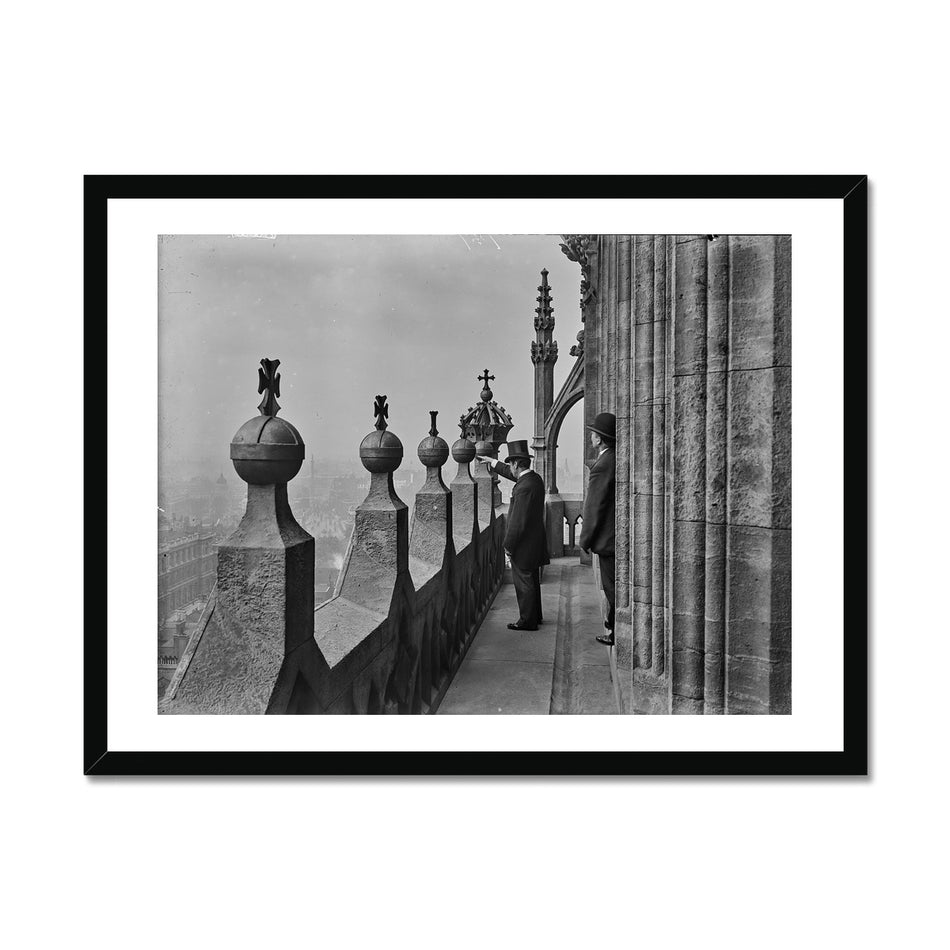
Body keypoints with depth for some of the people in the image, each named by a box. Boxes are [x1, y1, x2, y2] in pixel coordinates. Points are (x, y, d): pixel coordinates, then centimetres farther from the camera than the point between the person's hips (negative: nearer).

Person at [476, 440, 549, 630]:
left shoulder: (524, 487, -25)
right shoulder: (535, 478, 4)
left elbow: (518, 521, -24)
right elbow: (511, 474, 24)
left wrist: (508, 545, -15)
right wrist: (491, 461, 32)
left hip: (524, 544, -10)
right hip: (534, 540, 10)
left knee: (524, 582, 1)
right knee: (531, 581, 20)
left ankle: (528, 621, 10)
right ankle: (535, 615, 31)